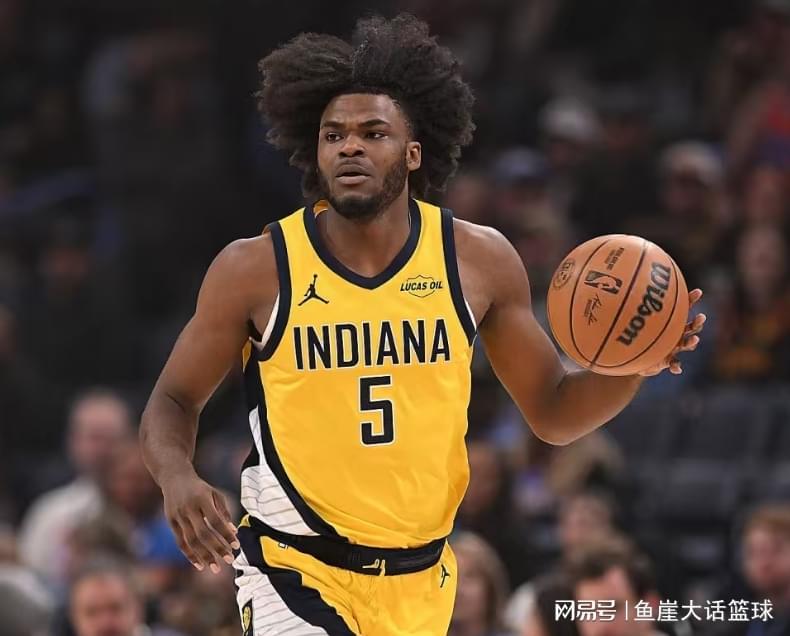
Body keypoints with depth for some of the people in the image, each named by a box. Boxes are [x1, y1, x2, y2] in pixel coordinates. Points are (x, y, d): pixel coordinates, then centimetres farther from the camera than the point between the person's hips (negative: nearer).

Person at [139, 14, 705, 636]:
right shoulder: (255, 270, -8)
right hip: (296, 572, -3)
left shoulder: (480, 261, -2)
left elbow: (554, 411, 7)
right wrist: (178, 479, -19)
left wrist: (633, 366, -13)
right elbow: (174, 402, 2)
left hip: (419, 582, 3)